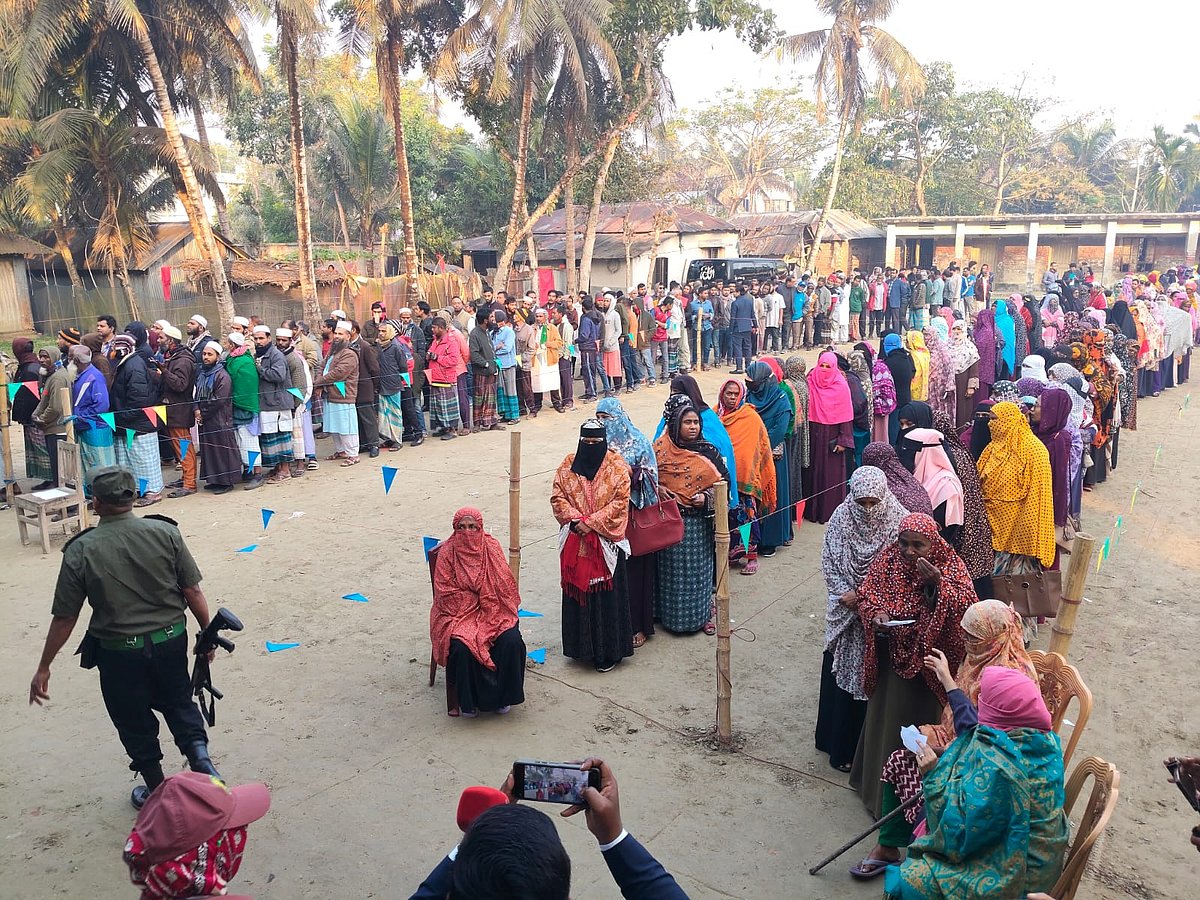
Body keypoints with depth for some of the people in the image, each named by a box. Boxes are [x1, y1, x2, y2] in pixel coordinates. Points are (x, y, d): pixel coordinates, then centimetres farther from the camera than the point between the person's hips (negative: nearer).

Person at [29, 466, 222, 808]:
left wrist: (44, 668, 5)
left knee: (135, 723, 18)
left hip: (119, 652, -2)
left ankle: (158, 792, 31)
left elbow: (64, 618, -8)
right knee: (179, 702, 26)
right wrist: (207, 633, 8)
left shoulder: (81, 551, -13)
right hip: (171, 640, 2)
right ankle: (199, 753, 7)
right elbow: (193, 592, -7)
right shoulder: (166, 533, -11)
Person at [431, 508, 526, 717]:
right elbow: (446, 592, -5)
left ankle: (503, 696, -2)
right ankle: (467, 700, -7)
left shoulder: (491, 546, 1)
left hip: (491, 611, 2)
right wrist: (476, 599, -8)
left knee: (511, 641, -24)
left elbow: (504, 585, 1)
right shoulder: (447, 552, -3)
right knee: (462, 646, -30)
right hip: (459, 613, -2)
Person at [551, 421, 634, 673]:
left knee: (606, 595, 2)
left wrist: (591, 522, -15)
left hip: (606, 542, -3)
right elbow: (557, 496, 3)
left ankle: (608, 651, 14)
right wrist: (575, 519, -13)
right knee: (577, 591, 9)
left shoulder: (617, 467, -4)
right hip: (574, 541, 3)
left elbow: (620, 502, -9)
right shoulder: (568, 465, 5)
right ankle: (582, 645, 23)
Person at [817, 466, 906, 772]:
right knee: (844, 677, 10)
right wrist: (846, 592, -15)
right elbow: (828, 562, -1)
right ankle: (842, 746, 25)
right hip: (847, 613, 2)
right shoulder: (841, 518, -7)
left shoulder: (900, 520, -13)